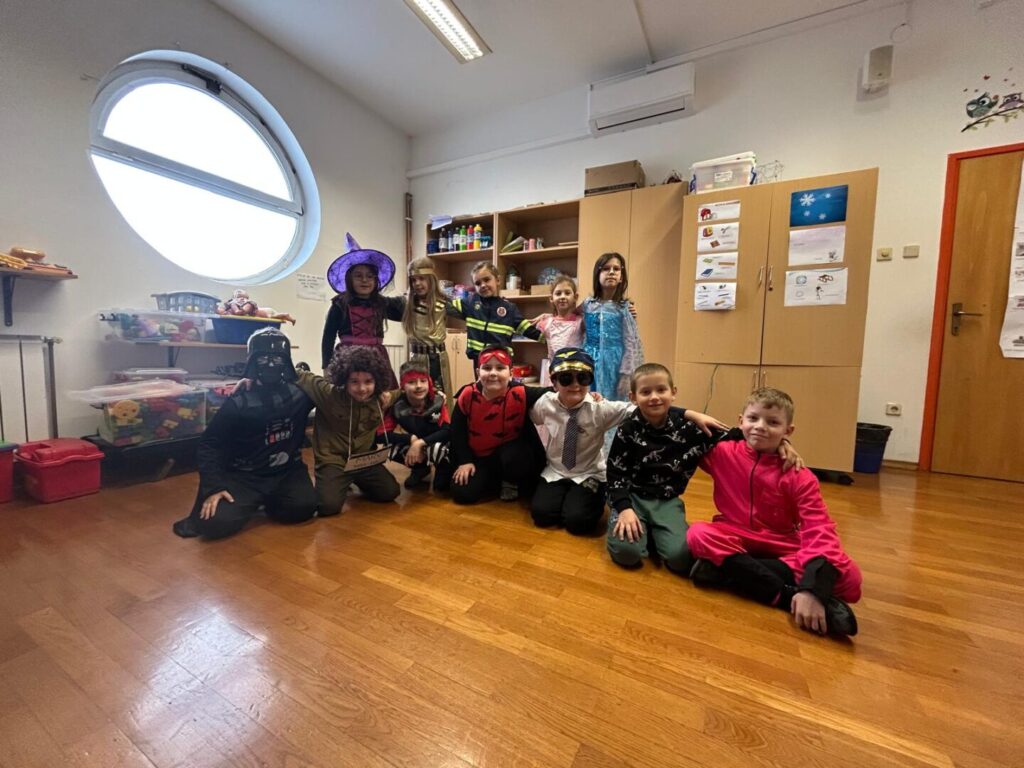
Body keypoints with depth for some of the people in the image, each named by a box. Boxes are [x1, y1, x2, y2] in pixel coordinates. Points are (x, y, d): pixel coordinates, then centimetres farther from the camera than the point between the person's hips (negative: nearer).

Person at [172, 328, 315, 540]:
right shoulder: (239, 402, -9)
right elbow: (210, 444, -4)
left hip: (287, 471, 2)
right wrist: (213, 488, -12)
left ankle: (268, 501, 13)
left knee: (303, 508, -22)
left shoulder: (300, 392, -4)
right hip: (245, 476, -2)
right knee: (218, 522, -22)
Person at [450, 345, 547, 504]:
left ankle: (512, 483, 2)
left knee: (512, 456, -37)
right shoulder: (468, 394, -15)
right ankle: (497, 481, 21)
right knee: (462, 494, -11)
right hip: (480, 457, 3)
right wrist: (465, 461, -7)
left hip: (513, 452, -2)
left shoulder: (520, 394, -23)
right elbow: (457, 430, -5)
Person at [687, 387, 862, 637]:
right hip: (735, 539, 0)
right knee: (698, 535, -33)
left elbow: (820, 532, -19)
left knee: (850, 578, -26)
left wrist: (812, 589, -34)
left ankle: (730, 570, -30)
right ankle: (790, 597, -32)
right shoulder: (724, 454, -6)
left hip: (782, 547, 1)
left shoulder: (799, 477, -10)